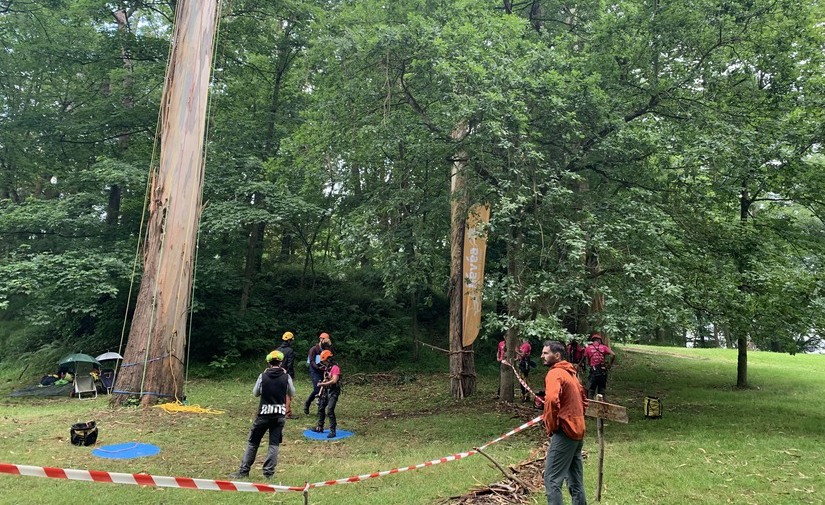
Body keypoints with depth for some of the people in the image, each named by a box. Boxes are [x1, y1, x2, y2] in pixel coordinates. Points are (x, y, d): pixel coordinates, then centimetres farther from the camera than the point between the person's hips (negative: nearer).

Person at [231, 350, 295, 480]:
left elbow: (255, 393, 7)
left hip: (264, 413, 0)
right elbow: (292, 394, 8)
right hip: (279, 414, 0)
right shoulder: (286, 377, -5)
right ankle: (268, 472, 6)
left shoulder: (263, 376, -6)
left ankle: (244, 471, 15)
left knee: (253, 442, 11)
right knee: (274, 444, 7)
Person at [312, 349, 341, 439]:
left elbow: (334, 380, -26)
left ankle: (332, 431, -9)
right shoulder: (326, 368, 12)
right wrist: (320, 392, 14)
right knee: (321, 408, 16)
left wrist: (322, 384, -22)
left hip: (333, 392, -9)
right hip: (326, 391, 9)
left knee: (329, 411, -16)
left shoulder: (335, 368, -17)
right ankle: (320, 427, 31)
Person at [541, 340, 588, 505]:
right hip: (577, 431, 10)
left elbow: (551, 399, -30)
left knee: (552, 479, -6)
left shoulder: (555, 373, -13)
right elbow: (583, 400, 27)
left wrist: (551, 426, -18)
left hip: (564, 432, -10)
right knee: (575, 482, 15)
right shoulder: (570, 372, 17)